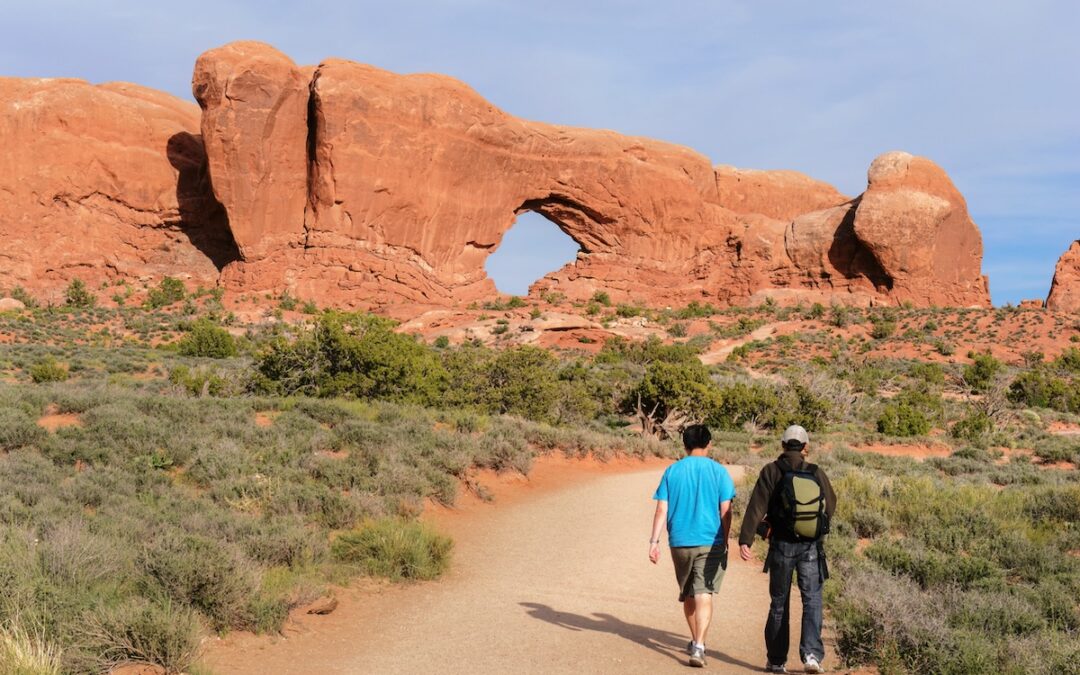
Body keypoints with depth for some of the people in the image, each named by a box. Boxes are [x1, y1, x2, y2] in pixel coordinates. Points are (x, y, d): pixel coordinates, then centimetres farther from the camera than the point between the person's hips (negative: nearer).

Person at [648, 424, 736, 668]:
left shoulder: (672, 471, 2)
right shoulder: (718, 471, -3)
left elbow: (661, 509, -3)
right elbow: (725, 511, -3)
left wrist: (654, 541, -1)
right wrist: (724, 541, 9)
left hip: (680, 542, 2)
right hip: (711, 542, -2)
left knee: (687, 594, 18)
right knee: (703, 595, -5)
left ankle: (695, 641, 33)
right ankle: (698, 647, -18)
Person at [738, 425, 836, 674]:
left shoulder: (771, 471, -4)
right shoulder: (817, 473, 1)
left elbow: (756, 507, -13)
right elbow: (830, 507, 12)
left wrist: (745, 540, -17)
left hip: (781, 545, 0)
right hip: (811, 546, 0)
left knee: (779, 603, 11)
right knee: (812, 600, 4)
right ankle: (811, 654, -14)